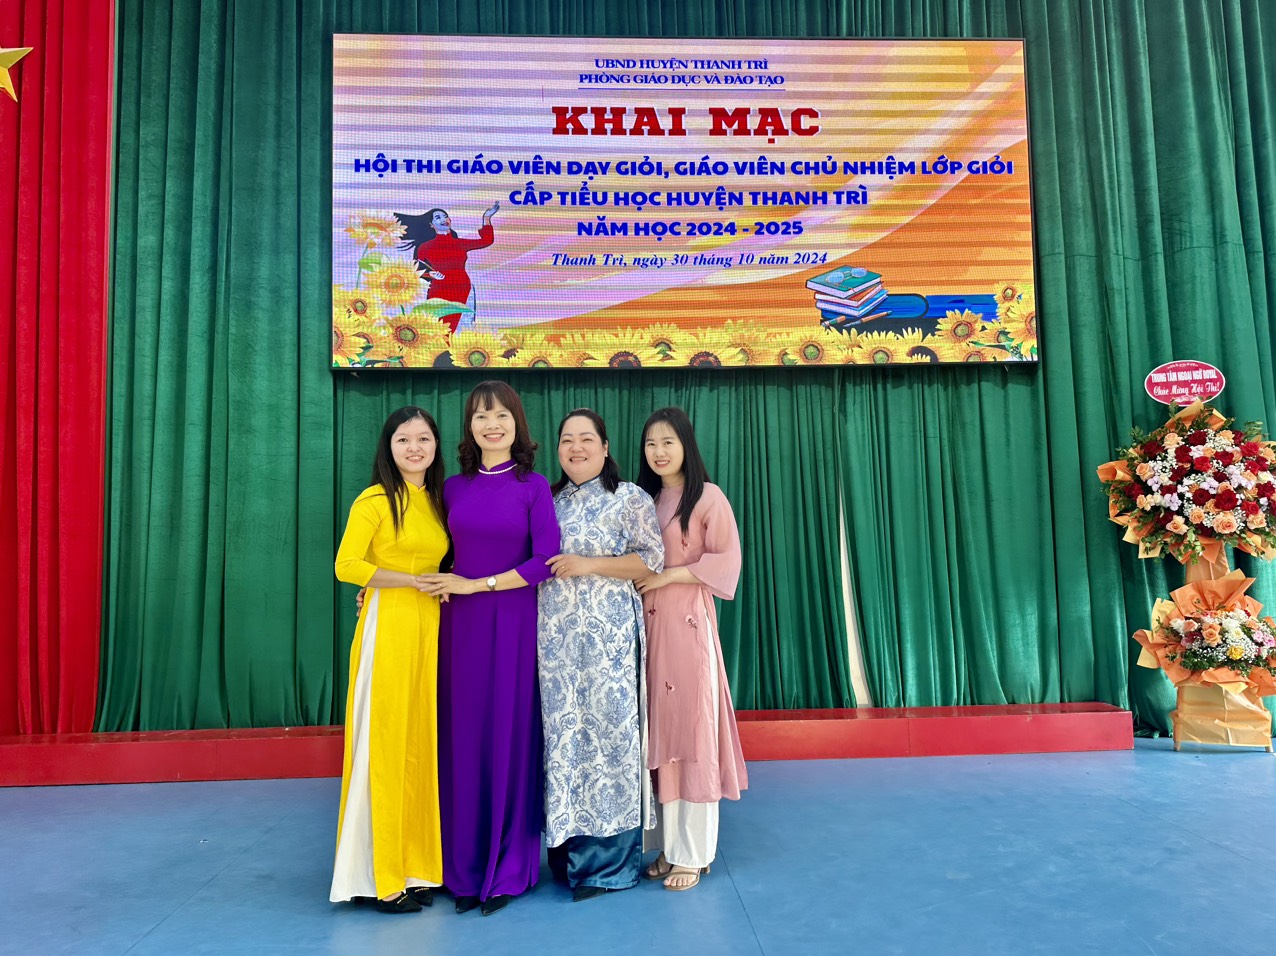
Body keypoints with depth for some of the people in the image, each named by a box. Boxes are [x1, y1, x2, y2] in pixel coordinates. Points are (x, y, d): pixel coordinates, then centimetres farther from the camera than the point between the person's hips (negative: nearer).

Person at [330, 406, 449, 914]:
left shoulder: (436, 501, 15)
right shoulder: (374, 500, -5)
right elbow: (346, 566, -13)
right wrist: (412, 581, -11)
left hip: (428, 628, 6)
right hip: (388, 625, -6)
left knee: (421, 742, 9)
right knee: (384, 742, -2)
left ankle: (414, 866, 20)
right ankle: (378, 875, 11)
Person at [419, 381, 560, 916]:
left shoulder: (533, 486, -1)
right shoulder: (454, 488, 8)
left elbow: (546, 561, -9)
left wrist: (477, 585, -11)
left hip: (514, 624, -3)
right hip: (461, 626, 3)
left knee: (510, 737, 3)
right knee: (463, 738, 6)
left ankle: (508, 870, 19)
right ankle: (466, 870, 21)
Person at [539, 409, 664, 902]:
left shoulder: (630, 498, 2)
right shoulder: (548, 501, 16)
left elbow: (652, 559, -6)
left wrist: (588, 565, -13)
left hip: (608, 632, -4)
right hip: (555, 634, 5)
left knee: (607, 728, -4)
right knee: (562, 730, 5)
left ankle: (609, 860, 7)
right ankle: (569, 850, 17)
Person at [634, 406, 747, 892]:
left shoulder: (708, 497, -2)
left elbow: (727, 561, -8)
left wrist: (668, 575, -13)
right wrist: (634, 578, 0)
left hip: (689, 621, -5)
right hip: (647, 623, 6)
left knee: (691, 728, -2)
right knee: (658, 729, 7)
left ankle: (693, 854, 7)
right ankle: (668, 846, 17)